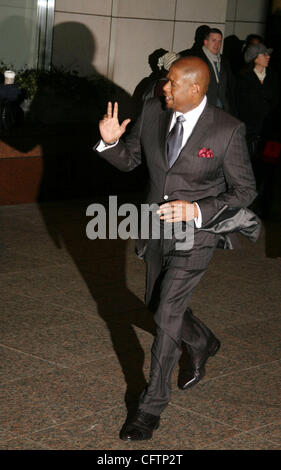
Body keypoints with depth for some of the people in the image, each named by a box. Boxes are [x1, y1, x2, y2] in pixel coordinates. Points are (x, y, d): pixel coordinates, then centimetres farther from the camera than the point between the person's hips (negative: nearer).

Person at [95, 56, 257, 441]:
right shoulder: (153, 112, -5)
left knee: (168, 314, -9)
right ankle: (203, 344, 52)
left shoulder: (228, 130, -18)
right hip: (157, 229, 6)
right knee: (158, 305, 20)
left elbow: (244, 191, -11)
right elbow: (129, 160, 7)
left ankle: (152, 407, 4)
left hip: (196, 234, -6)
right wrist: (110, 141, -16)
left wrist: (196, 210, -23)